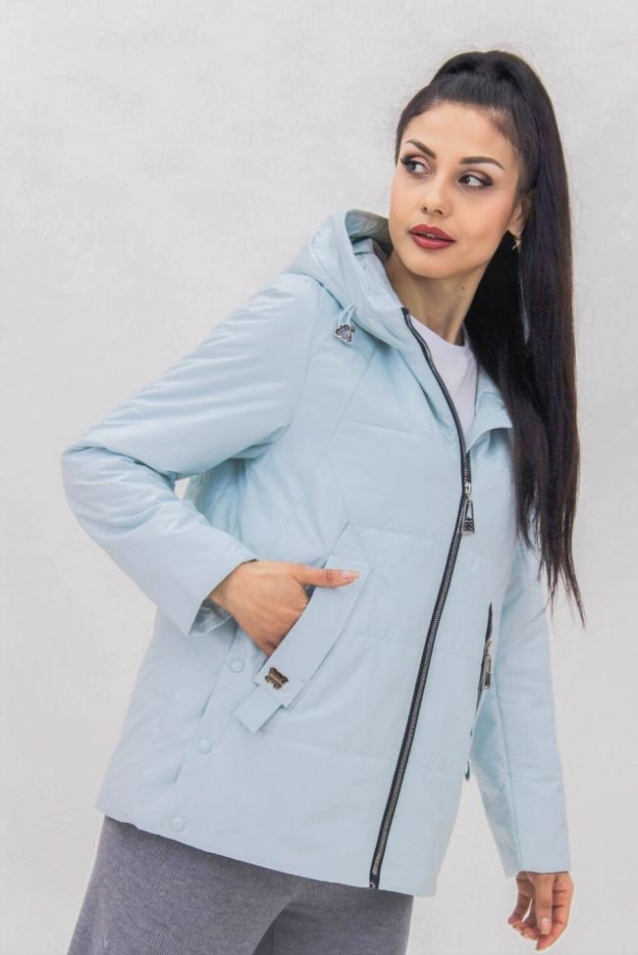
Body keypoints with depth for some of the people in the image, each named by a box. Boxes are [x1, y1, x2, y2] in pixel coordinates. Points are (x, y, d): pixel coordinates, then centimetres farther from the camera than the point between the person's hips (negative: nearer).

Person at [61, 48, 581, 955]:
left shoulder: (513, 405, 13)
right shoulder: (309, 320, -3)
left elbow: (512, 635, 16)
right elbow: (103, 463, -3)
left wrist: (537, 837, 15)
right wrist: (228, 577, -18)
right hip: (217, 815, -5)